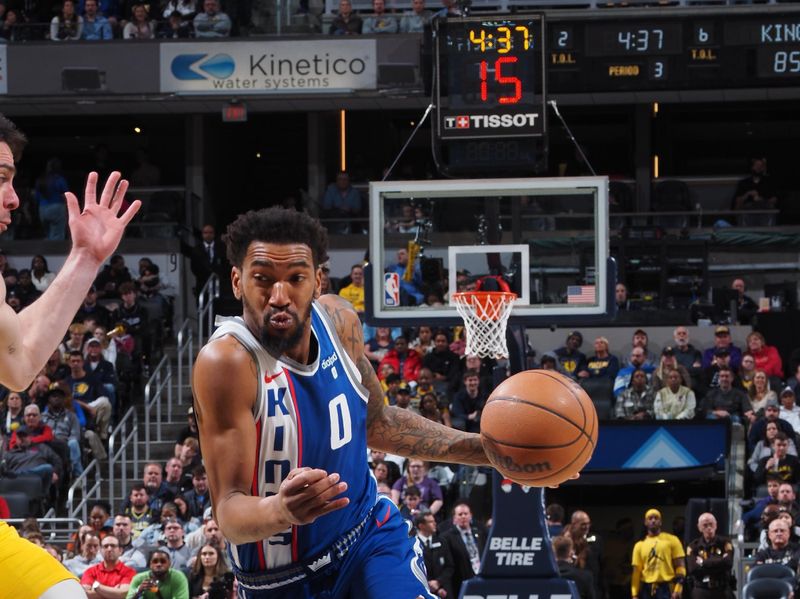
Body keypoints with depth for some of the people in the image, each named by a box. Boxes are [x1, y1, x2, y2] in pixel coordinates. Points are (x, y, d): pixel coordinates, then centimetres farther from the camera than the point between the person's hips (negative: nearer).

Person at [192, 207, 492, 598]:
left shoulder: (338, 320, -8)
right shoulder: (226, 362, -27)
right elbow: (229, 511, -29)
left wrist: (482, 448, 2)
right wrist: (282, 510, -51)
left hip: (368, 534, 4)